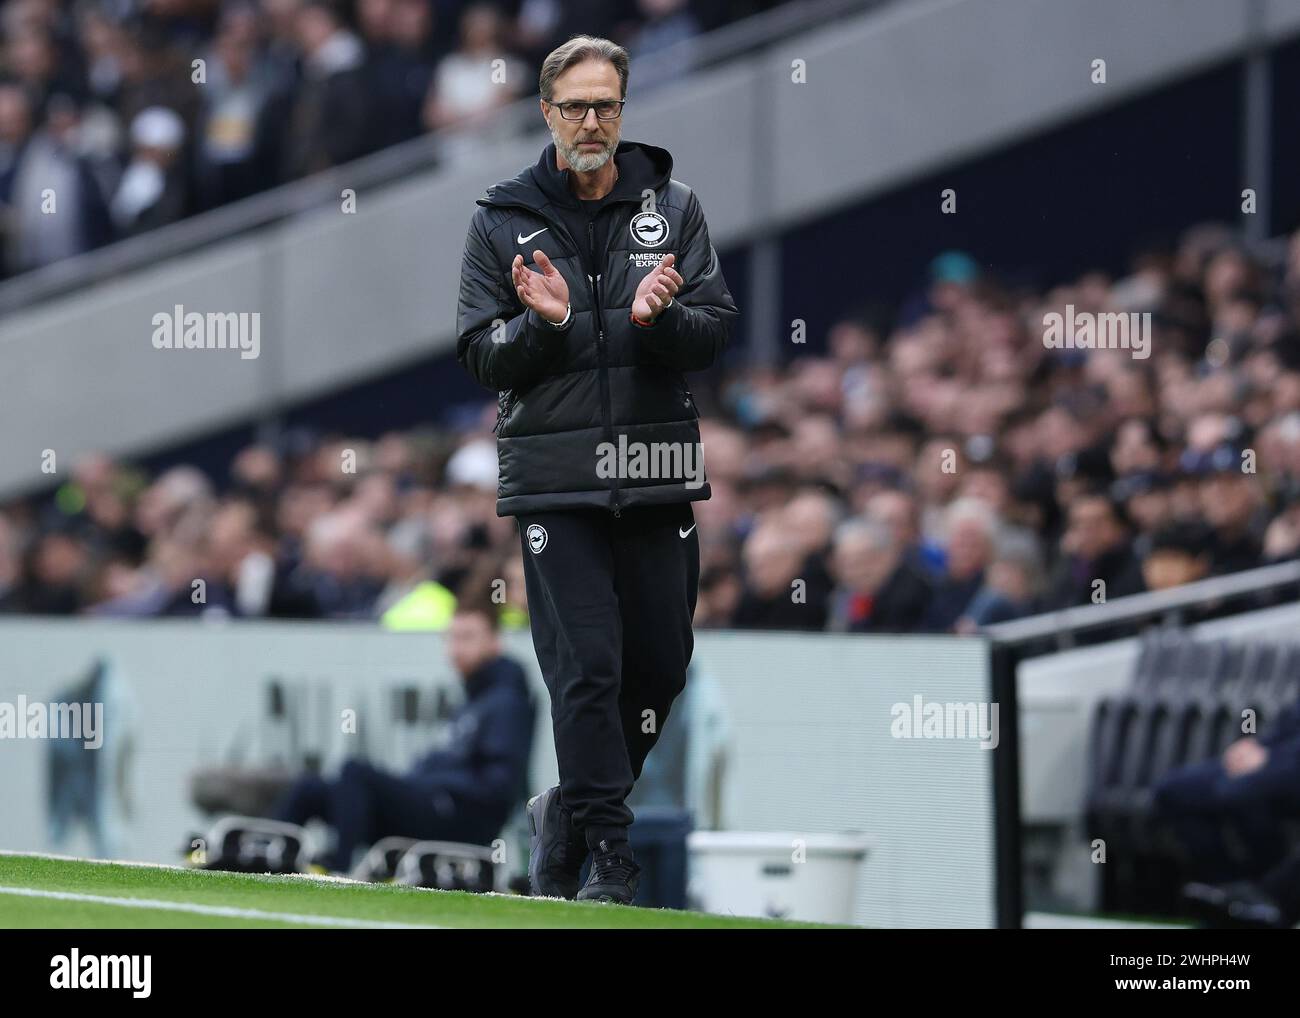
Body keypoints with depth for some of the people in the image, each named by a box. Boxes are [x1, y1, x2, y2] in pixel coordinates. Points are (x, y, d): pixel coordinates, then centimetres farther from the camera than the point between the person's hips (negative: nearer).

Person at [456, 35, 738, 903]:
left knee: (660, 664, 5)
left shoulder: (672, 209, 8)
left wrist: (656, 318, -19)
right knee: (586, 666, -9)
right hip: (556, 479, -2)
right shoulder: (502, 223, 5)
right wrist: (543, 322, -17)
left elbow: (714, 333, 1)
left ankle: (570, 813, 26)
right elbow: (481, 358, 2)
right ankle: (608, 856, -5)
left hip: (657, 474, 2)